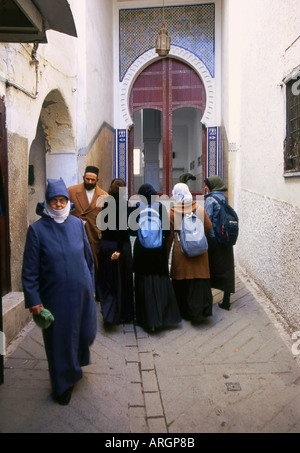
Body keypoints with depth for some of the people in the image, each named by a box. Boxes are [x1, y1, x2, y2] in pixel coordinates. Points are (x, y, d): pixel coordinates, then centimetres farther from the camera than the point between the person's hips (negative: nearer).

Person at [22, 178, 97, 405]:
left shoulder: (77, 224, 0)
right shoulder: (37, 229, -9)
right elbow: (30, 269, -7)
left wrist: (90, 286, 12)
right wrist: (33, 299, -10)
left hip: (81, 292, 3)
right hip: (54, 295, -3)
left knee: (86, 332, 15)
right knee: (59, 339, 9)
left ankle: (76, 359, 49)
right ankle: (64, 385, 32)